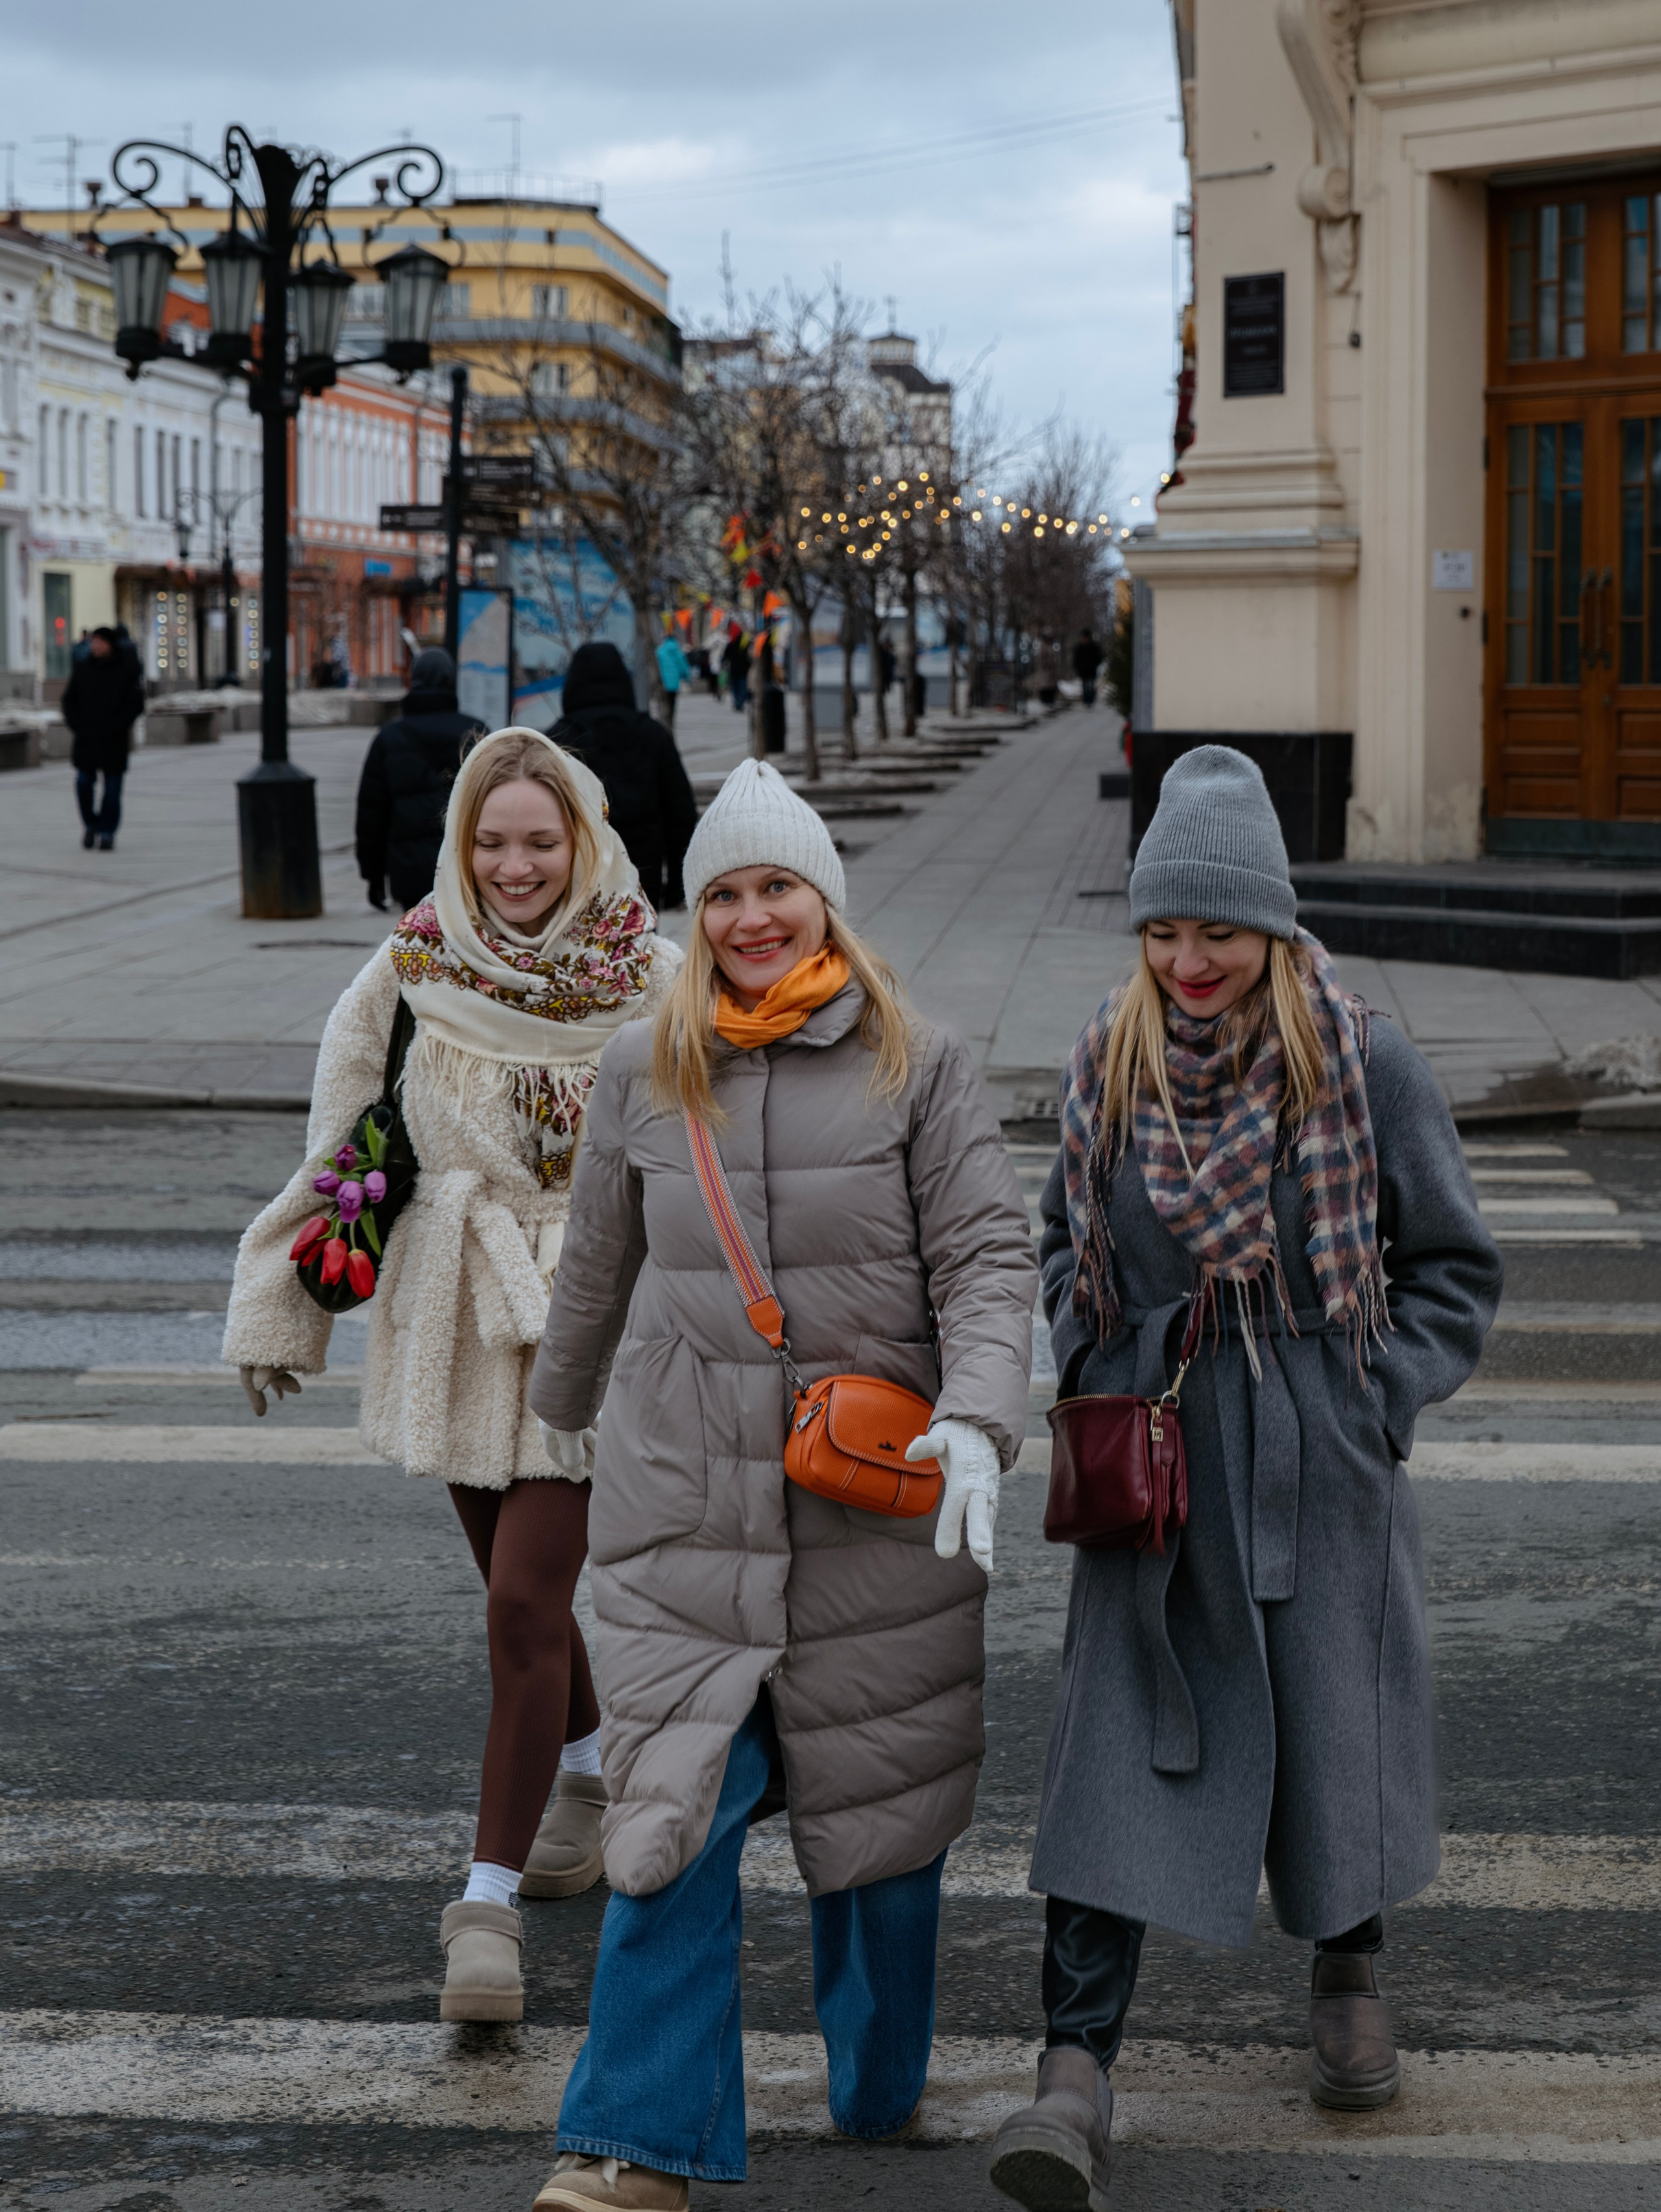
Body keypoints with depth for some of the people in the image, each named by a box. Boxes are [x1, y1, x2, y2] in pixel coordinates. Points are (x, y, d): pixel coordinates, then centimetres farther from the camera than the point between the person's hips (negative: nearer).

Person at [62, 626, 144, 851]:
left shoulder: (126, 670, -2)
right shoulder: (82, 669, 6)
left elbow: (136, 704, -3)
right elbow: (69, 701, 11)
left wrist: (115, 727, -12)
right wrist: (77, 725, -3)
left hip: (115, 741, -2)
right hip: (86, 739, 2)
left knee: (112, 789, 0)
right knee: (84, 782, -7)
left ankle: (107, 833, 8)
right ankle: (90, 824, 15)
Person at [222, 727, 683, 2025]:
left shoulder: (653, 984, -5)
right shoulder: (411, 974, 0)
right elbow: (338, 1144, 9)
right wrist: (279, 1303, 11)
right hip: (452, 1317, 3)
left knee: (528, 1601, -11)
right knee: (521, 1584, 16)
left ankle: (491, 1901, -5)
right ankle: (592, 1774, 44)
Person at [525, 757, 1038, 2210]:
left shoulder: (918, 1065, -1)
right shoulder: (644, 1073, 6)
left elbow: (989, 1258, -5)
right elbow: (599, 1272, 20)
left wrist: (976, 1420, -21)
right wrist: (554, 1420, 31)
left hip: (877, 1498, -1)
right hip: (686, 1498, 1)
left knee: (880, 1803, 11)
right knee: (676, 1811, -8)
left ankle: (881, 2086, 31)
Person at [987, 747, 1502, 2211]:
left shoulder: (1362, 1065, -7)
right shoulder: (1111, 1065, 2)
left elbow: (1456, 1267, 1)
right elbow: (1068, 1244, 18)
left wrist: (1382, 1398, -9)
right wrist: (1090, 1379, 4)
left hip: (1320, 1470, -1)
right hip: (1152, 1464, 1)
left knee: (1335, 1720, 12)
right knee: (1121, 1745, -8)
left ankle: (1350, 1970, 41)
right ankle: (1077, 2074, -11)